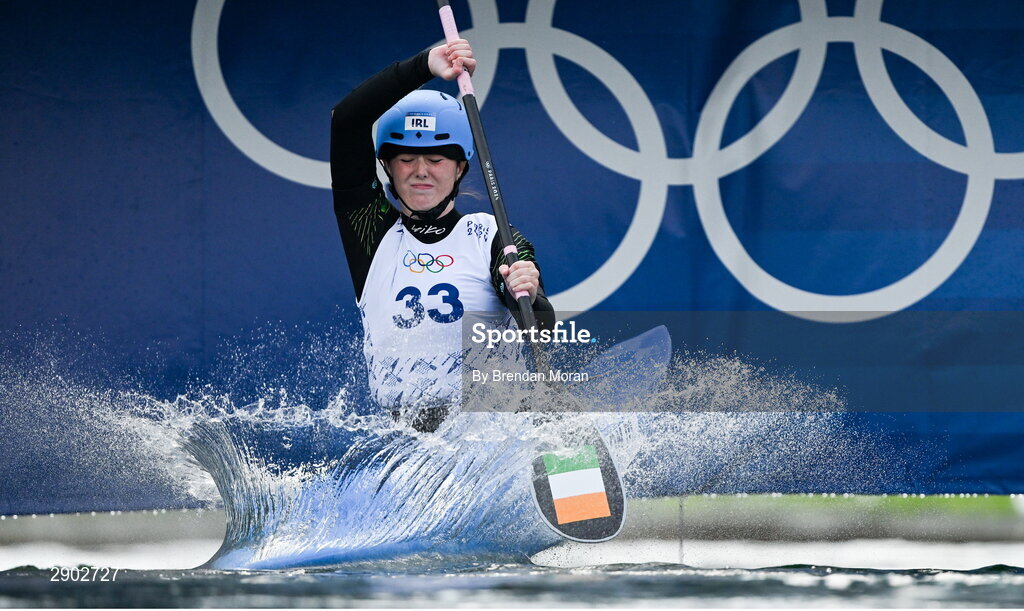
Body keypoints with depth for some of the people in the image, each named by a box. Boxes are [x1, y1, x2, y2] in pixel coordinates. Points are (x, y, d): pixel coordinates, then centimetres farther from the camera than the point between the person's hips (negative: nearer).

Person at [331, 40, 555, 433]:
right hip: (402, 430, 2)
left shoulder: (491, 237, 9)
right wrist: (424, 67, -7)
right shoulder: (371, 230, 14)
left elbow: (541, 332, -5)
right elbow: (346, 122, 4)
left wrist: (528, 299, -29)